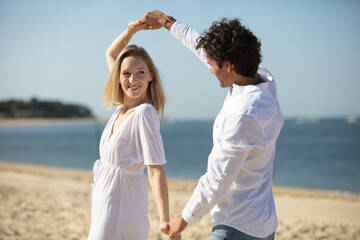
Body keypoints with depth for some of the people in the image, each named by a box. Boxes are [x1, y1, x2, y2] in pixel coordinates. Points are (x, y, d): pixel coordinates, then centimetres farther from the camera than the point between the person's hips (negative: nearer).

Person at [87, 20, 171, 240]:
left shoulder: (145, 113, -20)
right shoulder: (123, 106, 3)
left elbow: (156, 170, -25)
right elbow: (110, 55, 17)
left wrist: (165, 219, -30)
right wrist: (130, 32, 2)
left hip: (121, 202, -8)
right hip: (105, 197, 8)